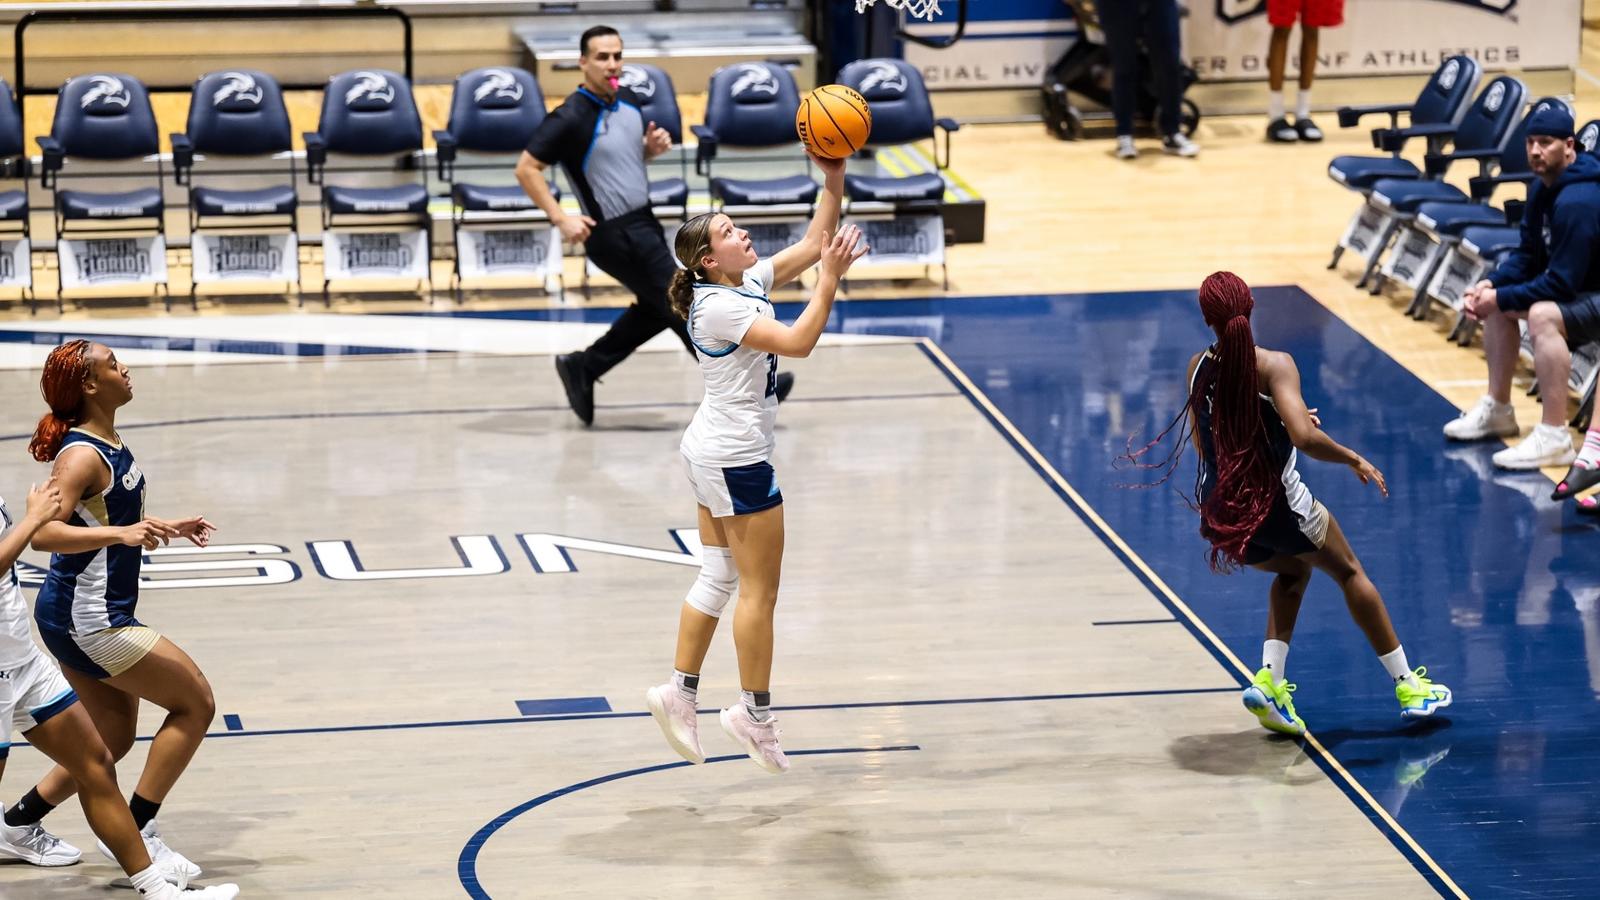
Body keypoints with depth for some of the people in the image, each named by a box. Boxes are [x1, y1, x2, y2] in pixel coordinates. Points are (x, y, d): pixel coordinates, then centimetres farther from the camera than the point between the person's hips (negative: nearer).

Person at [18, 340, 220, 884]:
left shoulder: (107, 445, 9)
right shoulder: (81, 455, -21)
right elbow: (43, 533, -35)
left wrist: (165, 528, 23)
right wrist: (121, 533, -44)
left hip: (84, 619, 10)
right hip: (90, 621, -10)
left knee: (114, 739, 18)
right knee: (196, 703, -3)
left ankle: (20, 824, 24)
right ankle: (134, 834, 1)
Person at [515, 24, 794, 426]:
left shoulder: (629, 102, 5)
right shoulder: (572, 118, -19)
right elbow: (526, 169, -17)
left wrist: (654, 147, -1)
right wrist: (561, 219, -22)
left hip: (643, 222, 9)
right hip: (614, 234, -9)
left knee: (655, 309, 20)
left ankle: (581, 368, 29)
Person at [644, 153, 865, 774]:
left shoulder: (748, 281, 6)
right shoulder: (719, 306, -20)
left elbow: (811, 246, 10)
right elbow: (798, 343, -27)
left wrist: (833, 186, 0)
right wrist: (830, 280, -27)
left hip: (712, 452, 10)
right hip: (737, 459, -10)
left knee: (718, 578, 12)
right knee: (759, 588, 0)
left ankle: (680, 691, 13)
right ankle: (755, 712, 7)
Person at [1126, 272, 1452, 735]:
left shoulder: (1198, 368, 1)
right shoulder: (1274, 365, -15)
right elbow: (1305, 437, -27)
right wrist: (1355, 459, -11)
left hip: (1223, 511, 5)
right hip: (1276, 502, -5)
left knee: (1293, 572, 32)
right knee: (1349, 573, 21)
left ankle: (1269, 679, 13)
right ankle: (1409, 687, 26)